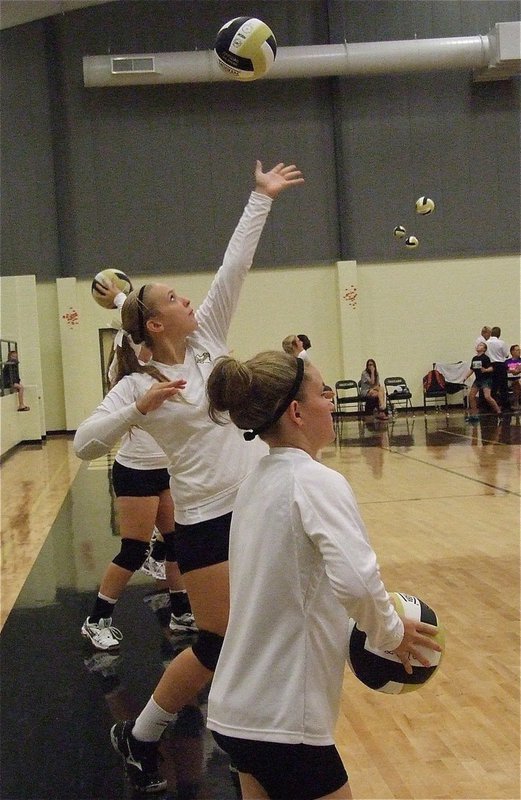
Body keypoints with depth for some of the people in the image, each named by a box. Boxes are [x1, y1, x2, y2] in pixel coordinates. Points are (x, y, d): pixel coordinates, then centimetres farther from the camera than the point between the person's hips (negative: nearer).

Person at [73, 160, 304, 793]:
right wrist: (139, 408, -24)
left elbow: (234, 265, 7)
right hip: (208, 520, -6)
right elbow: (84, 445, -13)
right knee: (218, 644, 1)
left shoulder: (208, 337, 7)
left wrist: (261, 199, 8)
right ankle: (138, 736, 20)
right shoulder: (138, 385, -7)